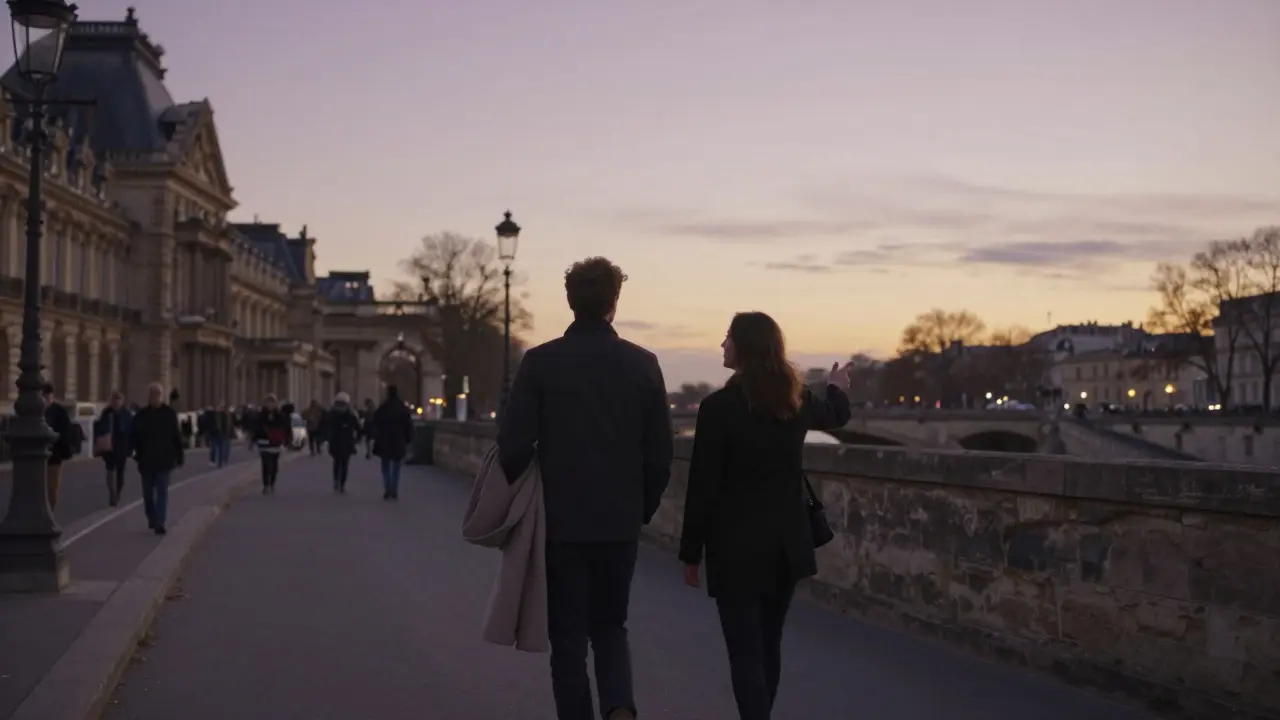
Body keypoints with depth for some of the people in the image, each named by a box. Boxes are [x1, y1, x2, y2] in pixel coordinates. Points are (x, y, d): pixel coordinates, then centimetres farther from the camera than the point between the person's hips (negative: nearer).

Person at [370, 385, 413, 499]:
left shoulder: (382, 408, -3)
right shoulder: (403, 408, 1)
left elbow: (376, 425, -4)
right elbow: (409, 425, 2)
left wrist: (377, 438, 1)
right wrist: (408, 439, 8)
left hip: (384, 442, -1)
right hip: (399, 443, 1)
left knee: (386, 468, 8)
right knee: (396, 469, 7)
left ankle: (387, 492, -2)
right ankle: (394, 492, -1)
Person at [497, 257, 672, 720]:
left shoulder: (540, 361, -8)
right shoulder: (643, 364, -2)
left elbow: (514, 444, -10)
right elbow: (660, 453, 0)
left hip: (560, 521, -2)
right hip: (621, 522, 2)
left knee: (569, 634, 9)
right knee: (610, 626, 17)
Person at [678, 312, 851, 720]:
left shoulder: (719, 406, -15)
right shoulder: (797, 399, 3)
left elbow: (703, 486, -13)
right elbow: (832, 416, 27)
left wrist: (691, 553, -4)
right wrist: (838, 389, 51)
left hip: (737, 545, -6)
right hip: (787, 543, 6)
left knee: (745, 653, -3)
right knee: (768, 644, 18)